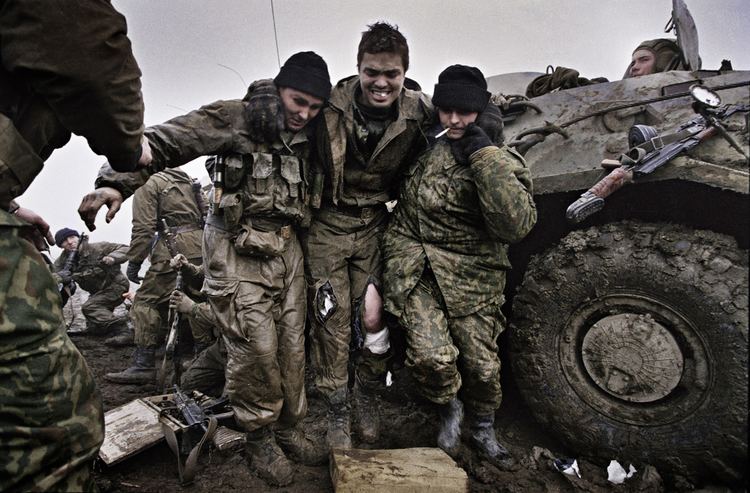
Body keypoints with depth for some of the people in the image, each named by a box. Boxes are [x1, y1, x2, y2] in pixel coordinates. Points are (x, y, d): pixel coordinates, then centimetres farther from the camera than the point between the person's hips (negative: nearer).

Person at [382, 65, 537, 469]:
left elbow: (515, 226, -25)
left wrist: (484, 154, -25)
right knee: (431, 356, -17)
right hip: (417, 270, 1)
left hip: (472, 277, 0)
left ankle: (483, 430, 41)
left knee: (482, 364, 9)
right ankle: (449, 408, 18)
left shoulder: (502, 162, -6)